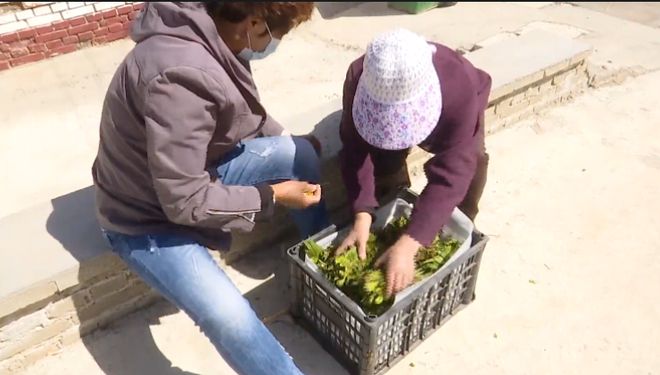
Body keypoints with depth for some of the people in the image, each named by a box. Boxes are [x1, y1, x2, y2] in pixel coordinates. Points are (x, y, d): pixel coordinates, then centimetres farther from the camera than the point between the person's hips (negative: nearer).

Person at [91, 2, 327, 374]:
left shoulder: (213, 37, -8)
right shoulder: (181, 75, -36)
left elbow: (246, 114, 12)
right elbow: (186, 202, -31)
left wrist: (288, 142, 7)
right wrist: (272, 196, -20)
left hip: (197, 169, 8)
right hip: (148, 216, -8)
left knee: (302, 152, -2)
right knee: (229, 315, -27)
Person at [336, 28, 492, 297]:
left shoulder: (460, 88, -46)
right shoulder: (358, 79, -38)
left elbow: (451, 172, -47)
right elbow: (357, 152, -34)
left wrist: (407, 245, -54)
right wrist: (363, 217, -47)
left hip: (452, 111, -1)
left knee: (472, 160, -29)